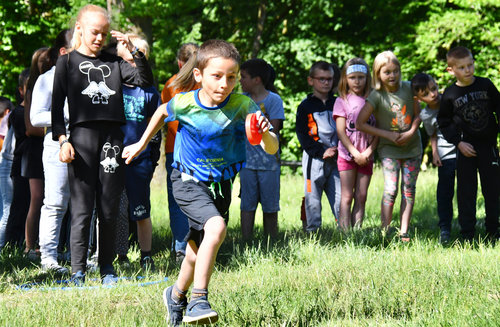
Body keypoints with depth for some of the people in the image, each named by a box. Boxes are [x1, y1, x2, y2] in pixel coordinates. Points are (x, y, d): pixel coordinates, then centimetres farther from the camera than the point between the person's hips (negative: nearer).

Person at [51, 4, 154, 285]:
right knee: (82, 208, -5)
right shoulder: (68, 62, 9)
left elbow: (146, 80, 8)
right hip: (82, 135, -3)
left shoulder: (114, 62, 16)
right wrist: (62, 140, -6)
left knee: (109, 209, 4)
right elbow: (57, 105, 5)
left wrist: (134, 51, -3)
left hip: (112, 136, 3)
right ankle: (78, 271, -1)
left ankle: (107, 267, 14)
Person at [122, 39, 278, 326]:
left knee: (199, 250, 15)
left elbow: (272, 149, -23)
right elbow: (162, 113, 9)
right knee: (216, 227, -29)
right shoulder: (185, 103, -17)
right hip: (188, 181, -3)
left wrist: (264, 133, -44)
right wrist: (142, 144, 17)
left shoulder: (242, 105, -17)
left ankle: (177, 295, 44)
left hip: (220, 184, 3)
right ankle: (199, 301, -21)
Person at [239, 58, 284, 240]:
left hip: (268, 160, -3)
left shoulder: (273, 99, -5)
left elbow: (273, 129, -12)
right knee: (247, 204, 2)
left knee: (270, 204, 5)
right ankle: (246, 241, 4)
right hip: (247, 159, 3)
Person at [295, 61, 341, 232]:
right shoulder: (306, 106, 2)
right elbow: (302, 134, -4)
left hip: (336, 158, 3)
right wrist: (322, 152, -12)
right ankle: (312, 232, 4)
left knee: (339, 197, 3)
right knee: (313, 199, -1)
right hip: (314, 159, -3)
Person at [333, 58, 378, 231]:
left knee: (361, 197, 2)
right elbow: (341, 131, -5)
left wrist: (369, 151, -10)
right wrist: (355, 153, -12)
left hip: (366, 156, 2)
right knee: (347, 197, -4)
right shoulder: (342, 101, 1)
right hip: (347, 155, -2)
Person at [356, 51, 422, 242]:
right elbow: (360, 124, -12)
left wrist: (411, 133, -12)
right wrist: (388, 135, -14)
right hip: (389, 149, -3)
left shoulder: (408, 88, -2)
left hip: (412, 147, 3)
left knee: (409, 190, 3)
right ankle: (385, 232, -5)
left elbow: (417, 114, 7)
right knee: (390, 191, -11)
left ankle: (404, 232, 8)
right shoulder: (376, 96, -11)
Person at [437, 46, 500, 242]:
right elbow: (444, 123, 3)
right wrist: (458, 143, -6)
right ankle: (467, 236, 6)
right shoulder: (450, 95, -4)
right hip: (466, 148, -1)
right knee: (466, 191, 0)